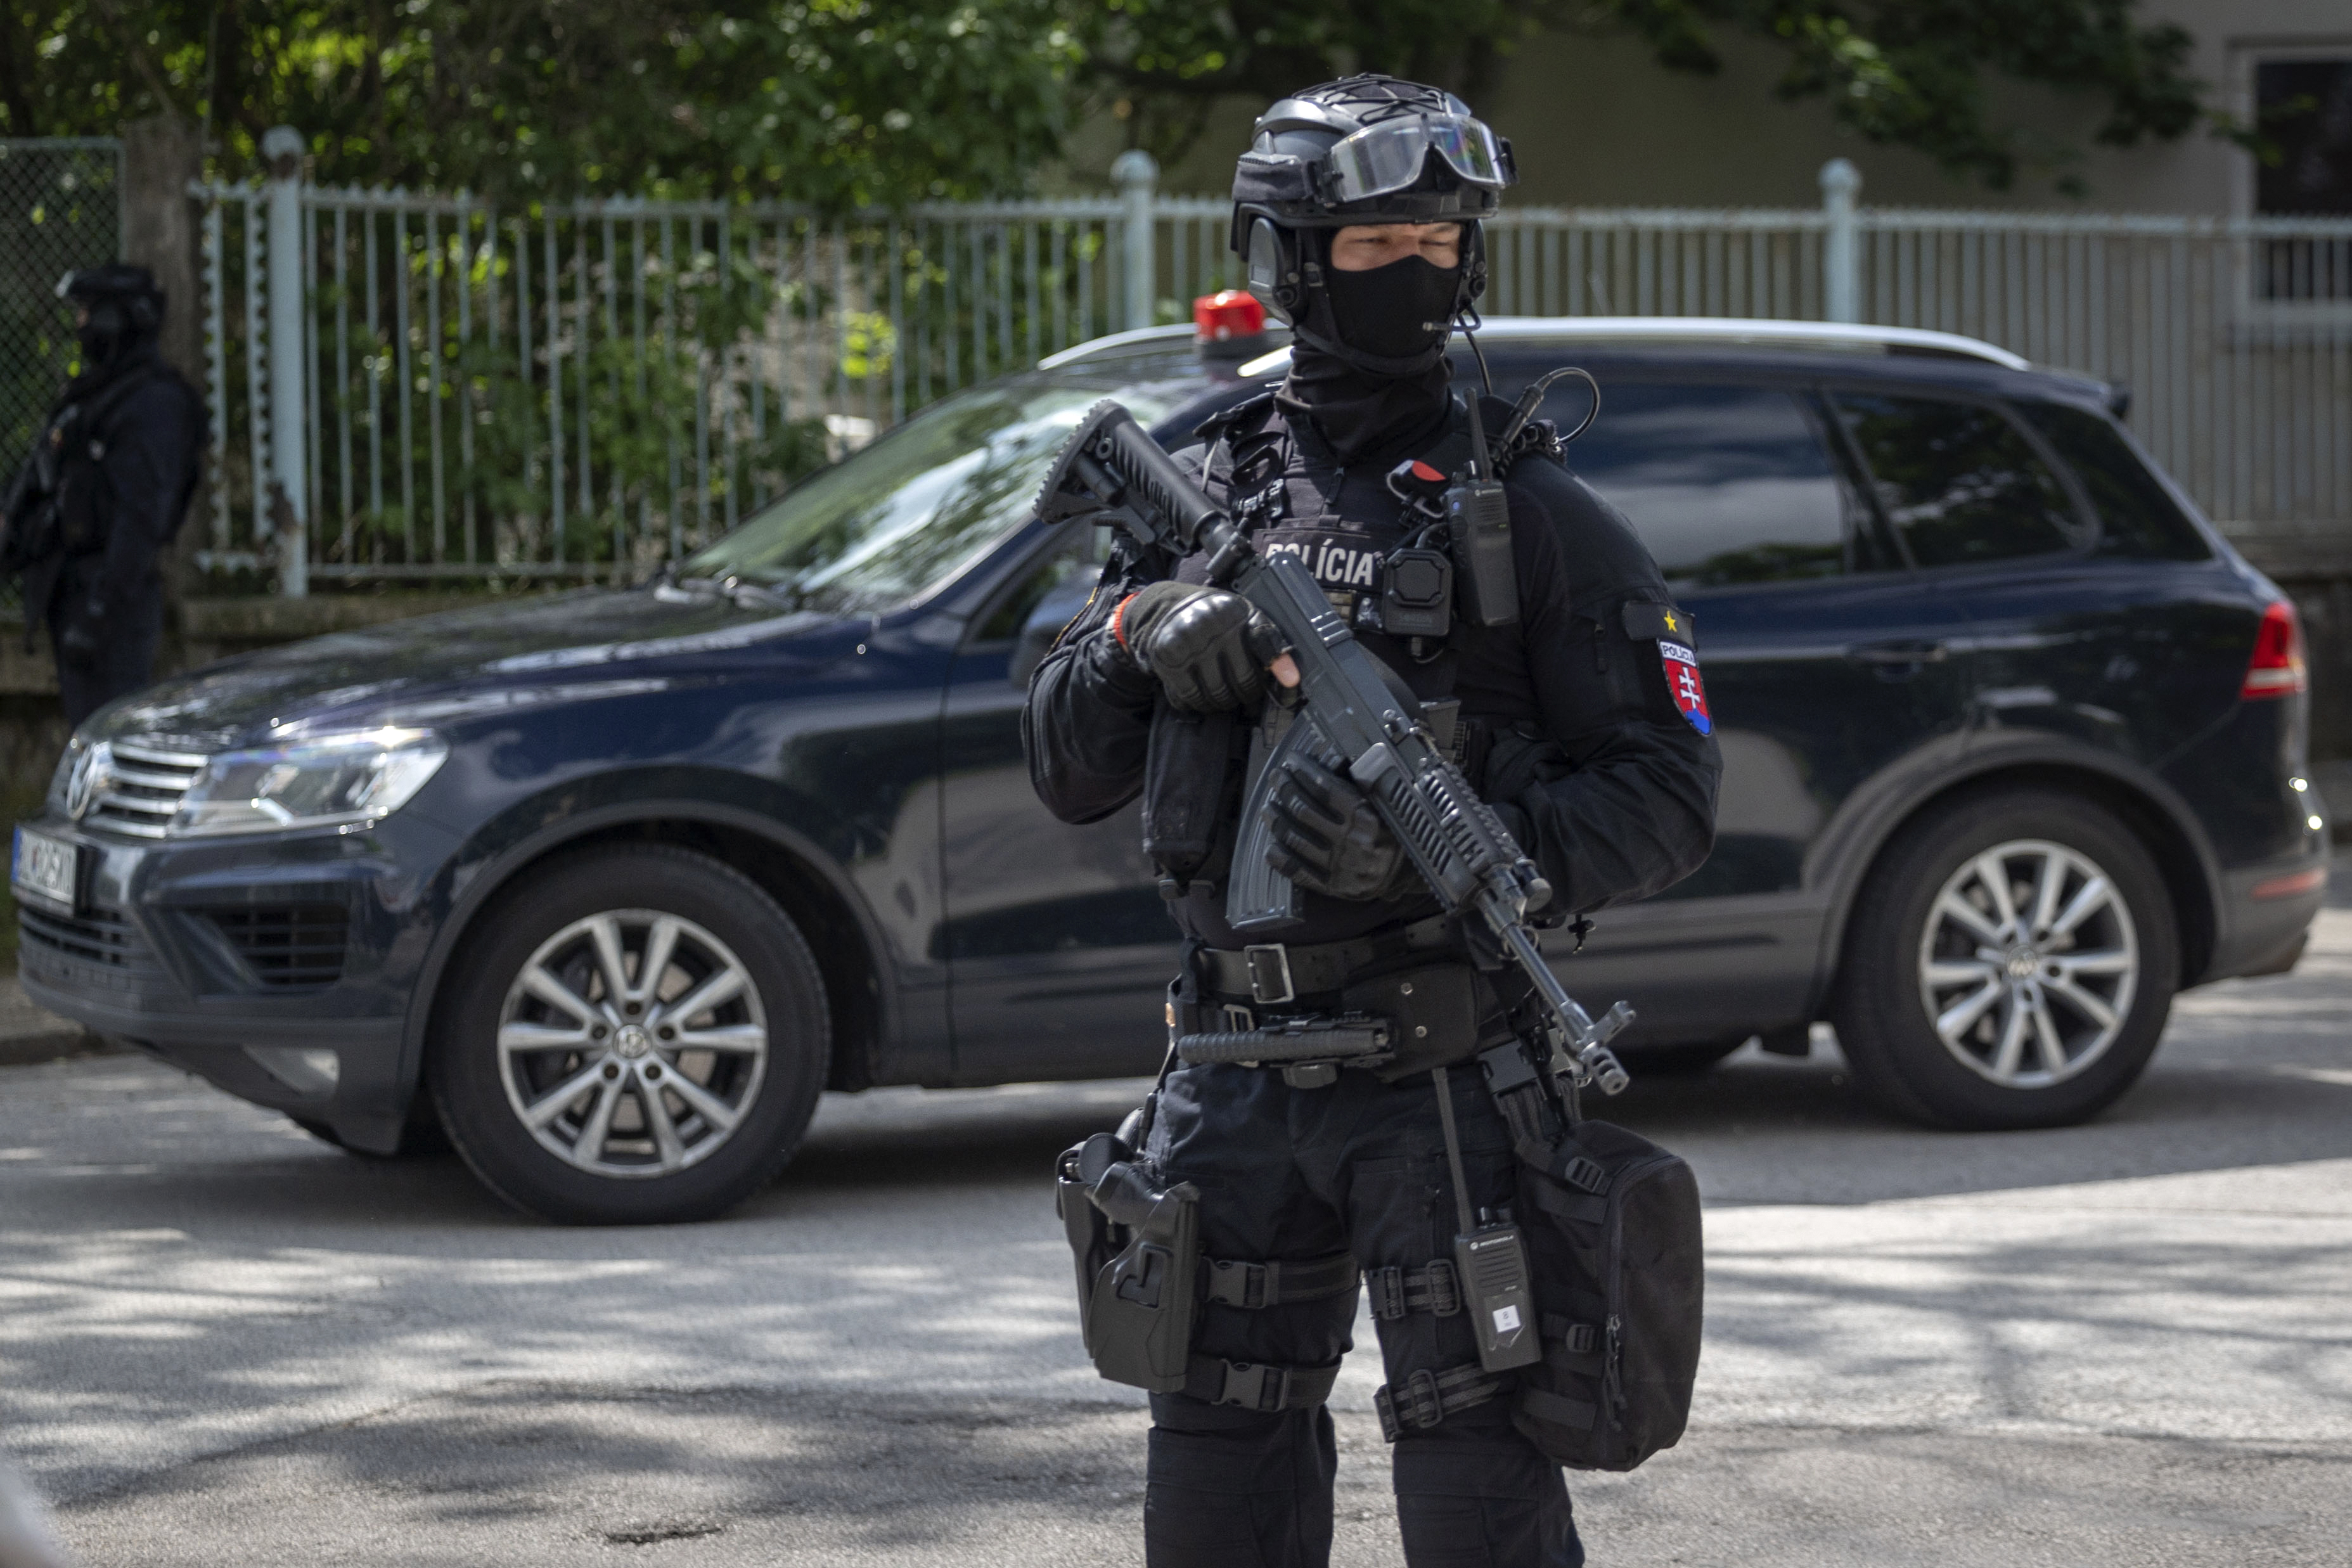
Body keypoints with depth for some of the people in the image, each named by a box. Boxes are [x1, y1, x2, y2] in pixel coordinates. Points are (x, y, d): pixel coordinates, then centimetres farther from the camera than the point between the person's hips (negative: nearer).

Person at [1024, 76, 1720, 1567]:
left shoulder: (1535, 513, -2)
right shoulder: (1202, 493, 10)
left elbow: (1668, 800, -6)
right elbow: (1068, 773, 11)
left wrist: (1439, 849, -22)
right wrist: (1139, 629, -10)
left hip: (1445, 1086, -4)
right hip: (1237, 1084, 4)